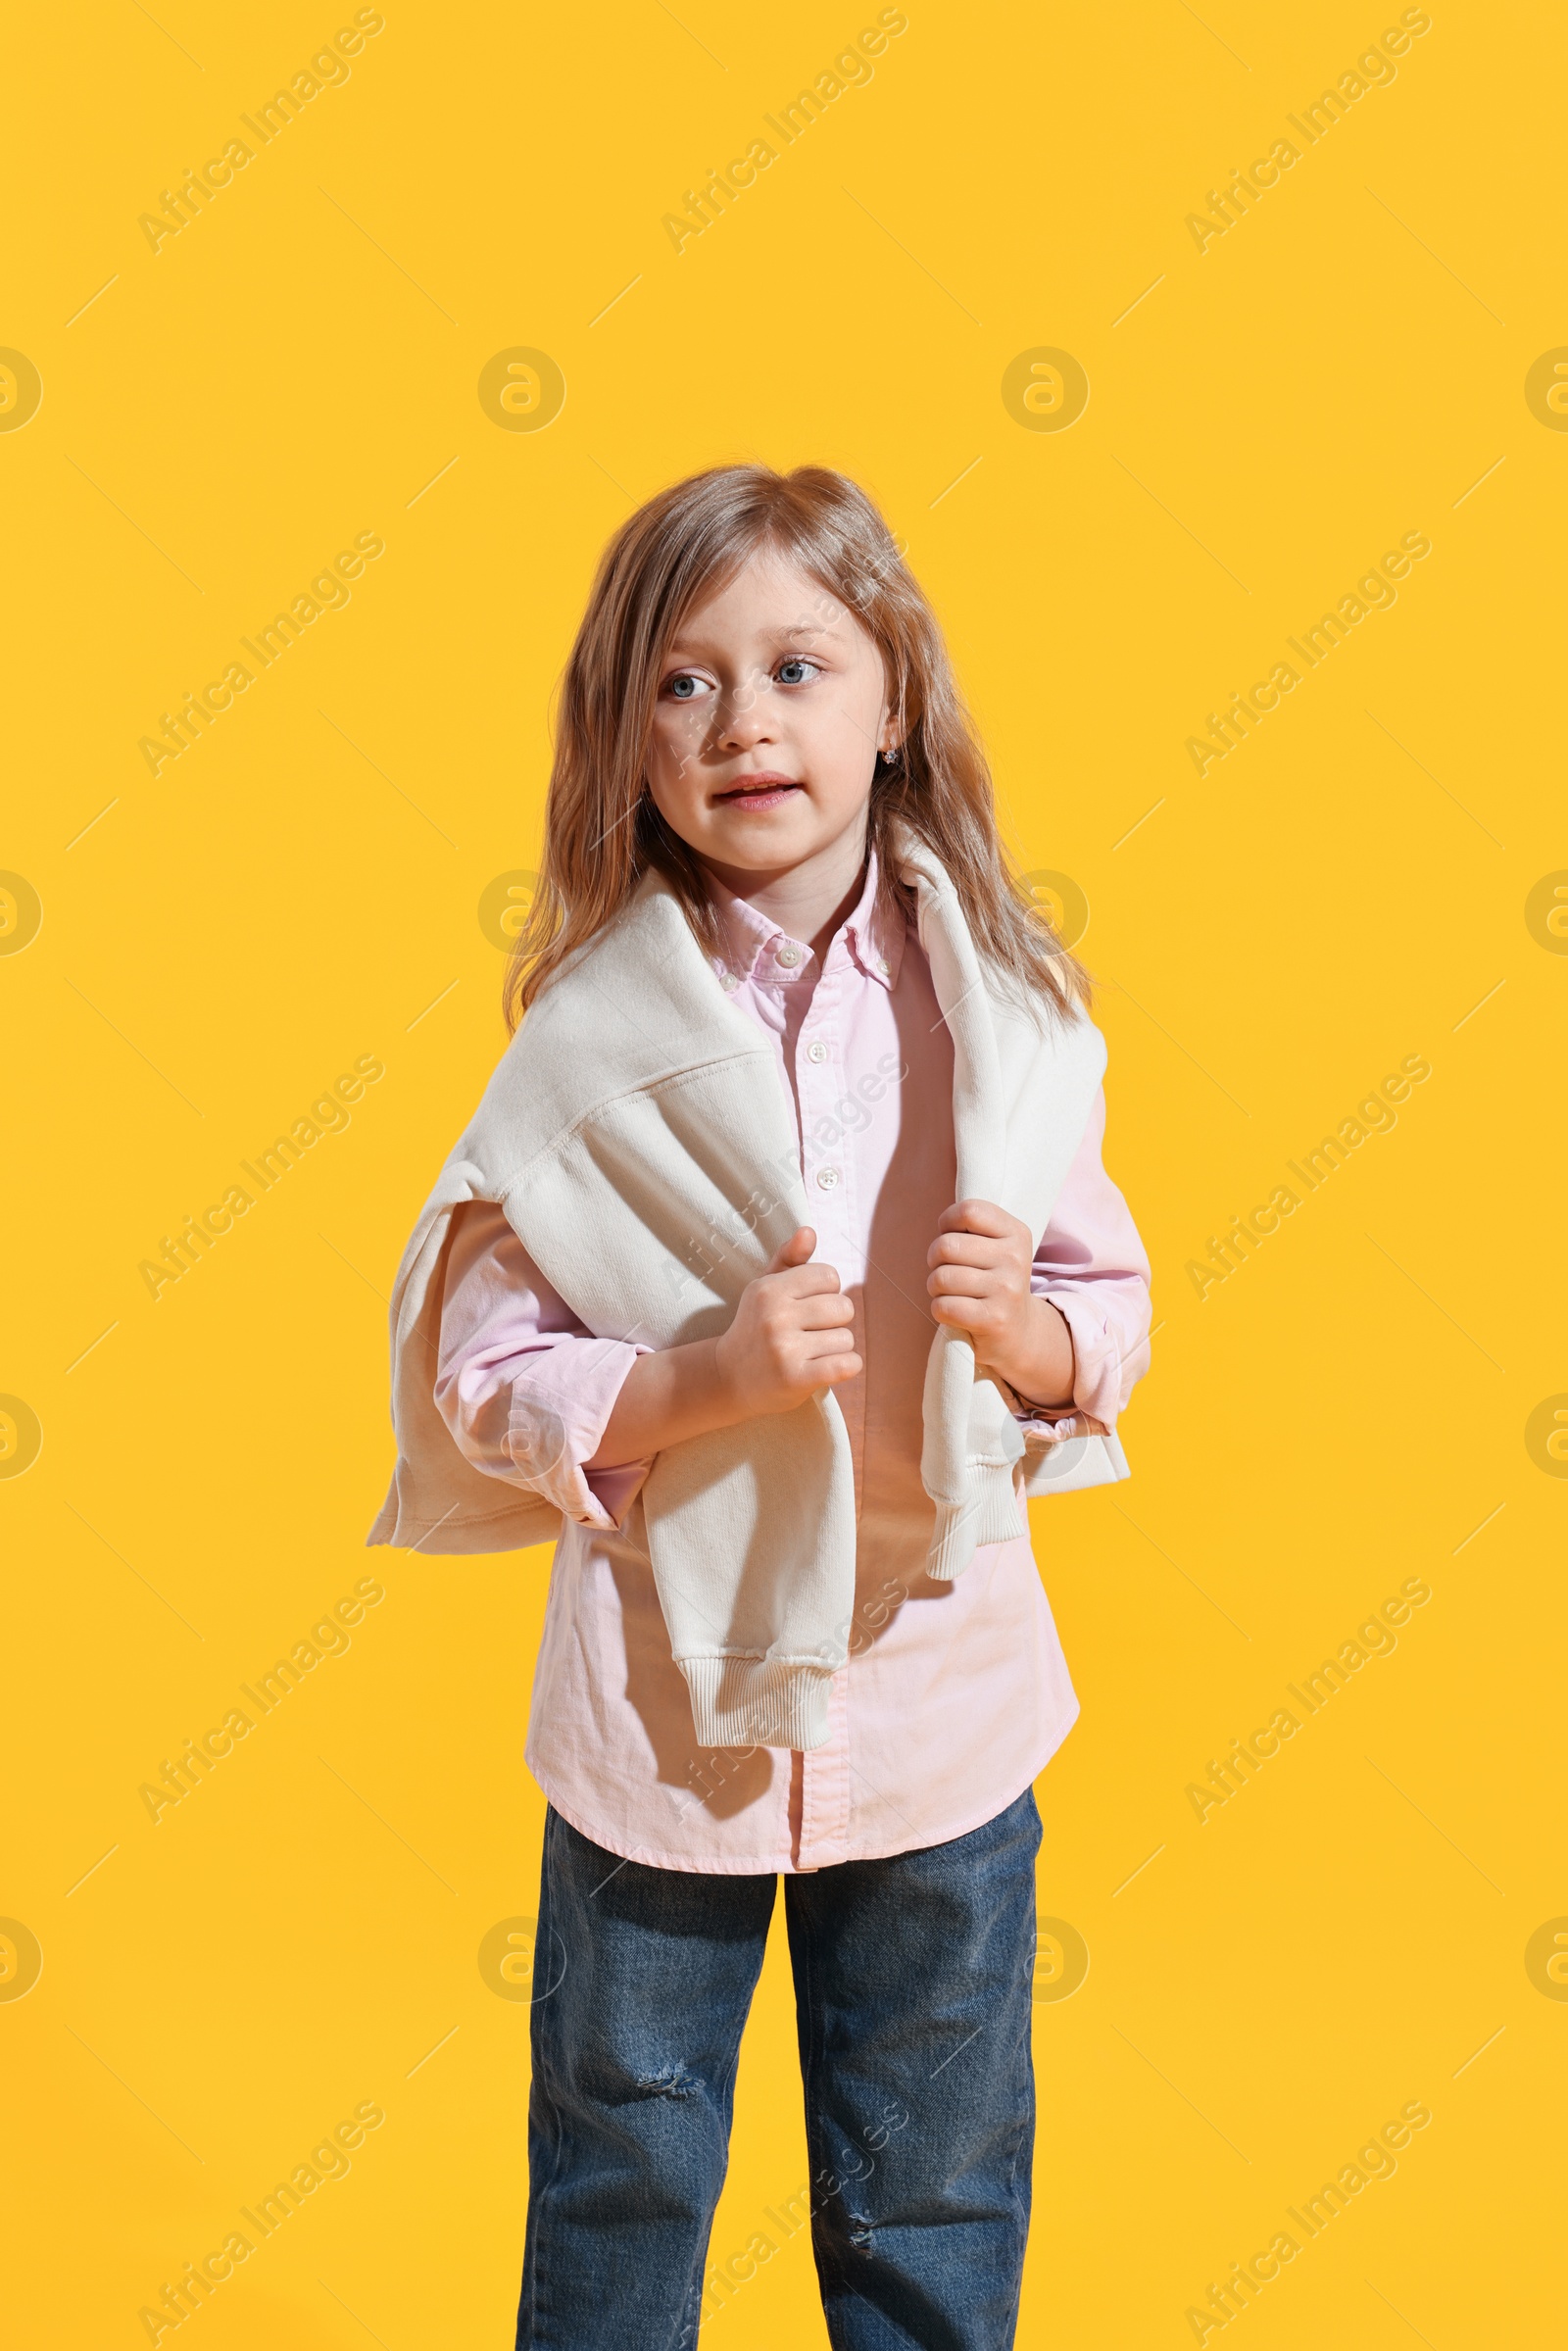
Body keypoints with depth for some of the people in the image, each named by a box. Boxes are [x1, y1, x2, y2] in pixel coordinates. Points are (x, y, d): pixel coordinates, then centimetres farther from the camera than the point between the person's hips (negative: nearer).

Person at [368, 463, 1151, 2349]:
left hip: (940, 1701, 1)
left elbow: (1116, 1311, 4)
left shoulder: (1003, 1012, -6)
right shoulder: (593, 1038, -10)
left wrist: (1031, 1332, -18)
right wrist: (701, 1375, -23)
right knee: (619, 2192, 18)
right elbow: (479, 1375, -8)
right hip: (663, 1695, -1)